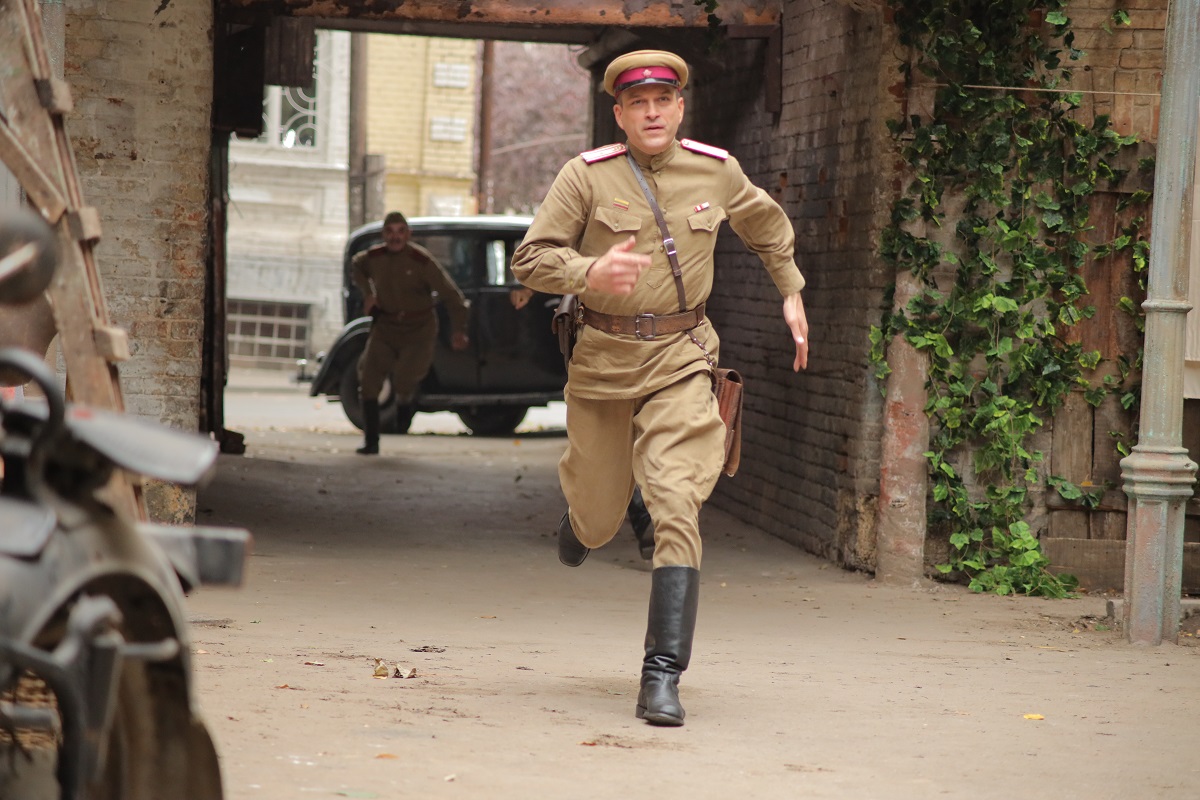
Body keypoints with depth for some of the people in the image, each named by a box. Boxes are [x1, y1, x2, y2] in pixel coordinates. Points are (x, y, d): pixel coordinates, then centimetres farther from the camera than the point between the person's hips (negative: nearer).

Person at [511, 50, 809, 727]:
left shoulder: (716, 171, 2)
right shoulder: (587, 175, -7)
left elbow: (766, 222, 23)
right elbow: (531, 259, -8)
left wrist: (792, 292, 24)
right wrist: (589, 272, -27)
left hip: (681, 359, 0)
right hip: (603, 358, 0)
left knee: (677, 506, -17)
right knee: (600, 516, 13)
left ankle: (663, 675, -17)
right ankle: (582, 516, 55)